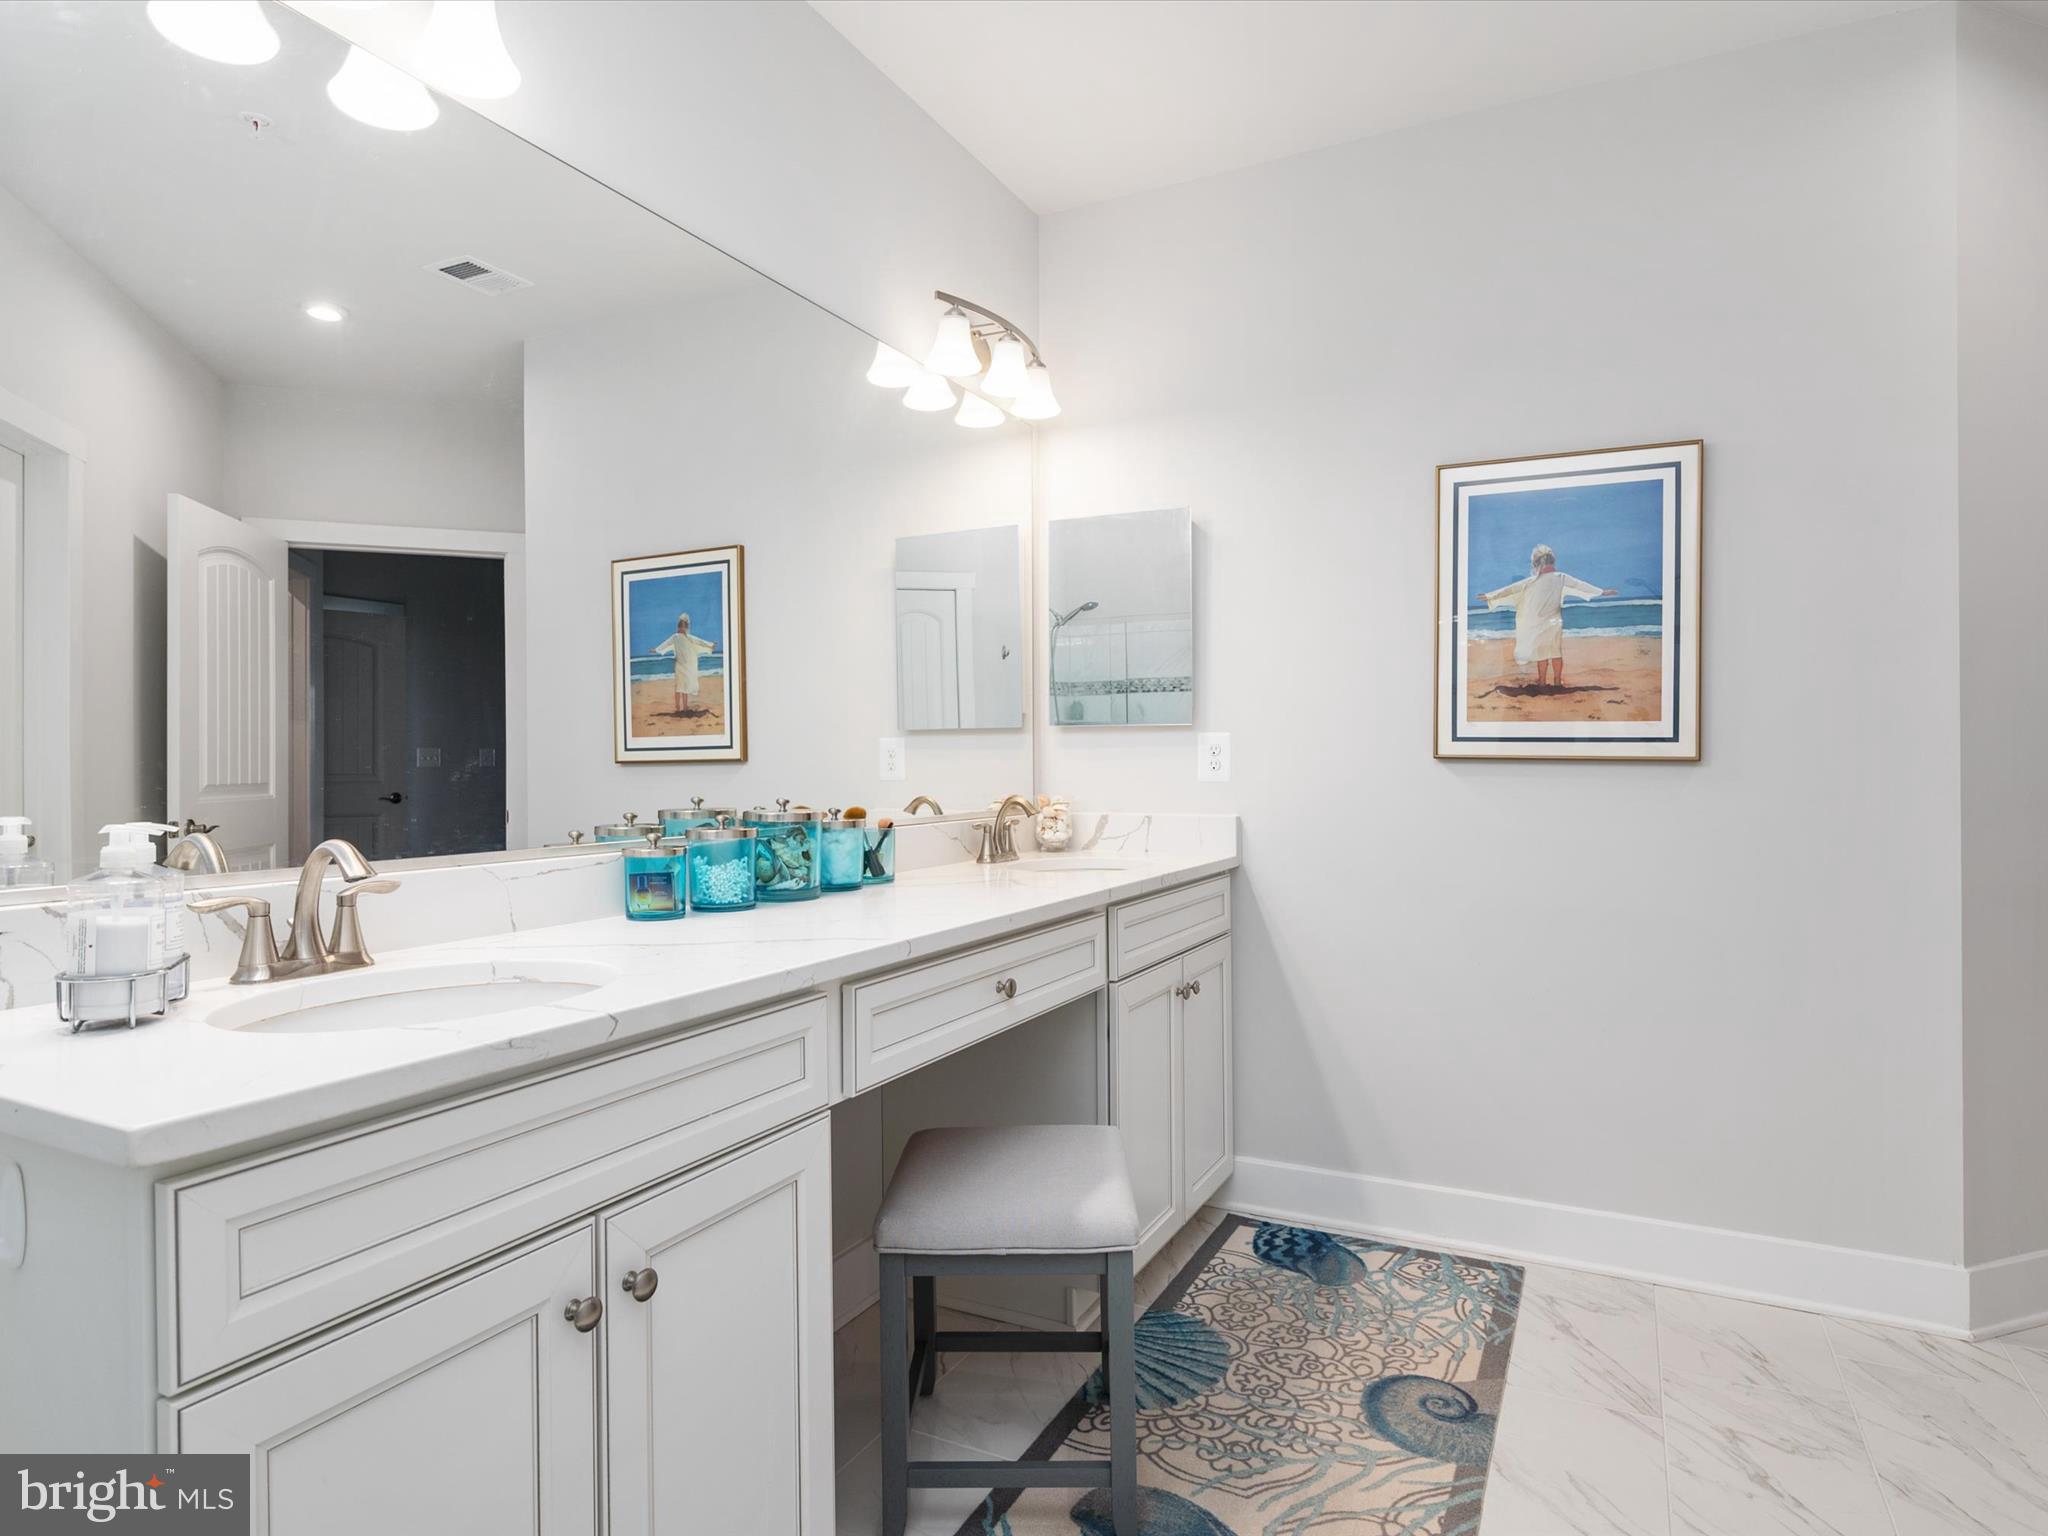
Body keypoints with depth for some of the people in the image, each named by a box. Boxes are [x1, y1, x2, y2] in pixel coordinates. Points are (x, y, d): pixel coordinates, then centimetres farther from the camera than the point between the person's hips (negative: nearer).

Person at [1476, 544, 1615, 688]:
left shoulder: (1533, 581, -17)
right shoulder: (1561, 578, -8)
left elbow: (1511, 589, -14)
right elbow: (1581, 585, 2)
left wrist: (1490, 596, -9)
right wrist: (1602, 591, 14)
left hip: (1539, 625, -3)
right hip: (1555, 623, 3)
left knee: (1541, 653, 9)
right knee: (1556, 652, 13)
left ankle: (1542, 682, 17)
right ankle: (1557, 681, 20)